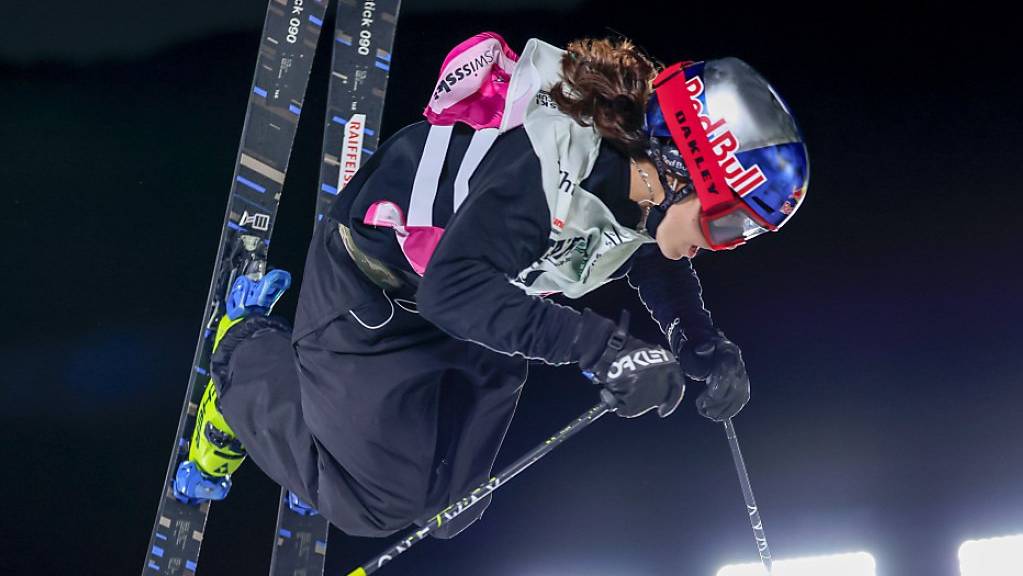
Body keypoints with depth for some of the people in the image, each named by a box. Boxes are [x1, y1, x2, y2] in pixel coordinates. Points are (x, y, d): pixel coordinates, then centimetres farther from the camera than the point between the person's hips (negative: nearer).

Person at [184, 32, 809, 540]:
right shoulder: (550, 166, -40)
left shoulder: (643, 182, -14)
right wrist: (603, 346, -52)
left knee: (450, 511, 10)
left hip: (475, 302, 8)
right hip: (373, 285, -8)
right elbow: (451, 288, -47)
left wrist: (707, 349, -11)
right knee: (379, 500, -5)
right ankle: (248, 355, 17)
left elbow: (663, 271, 7)